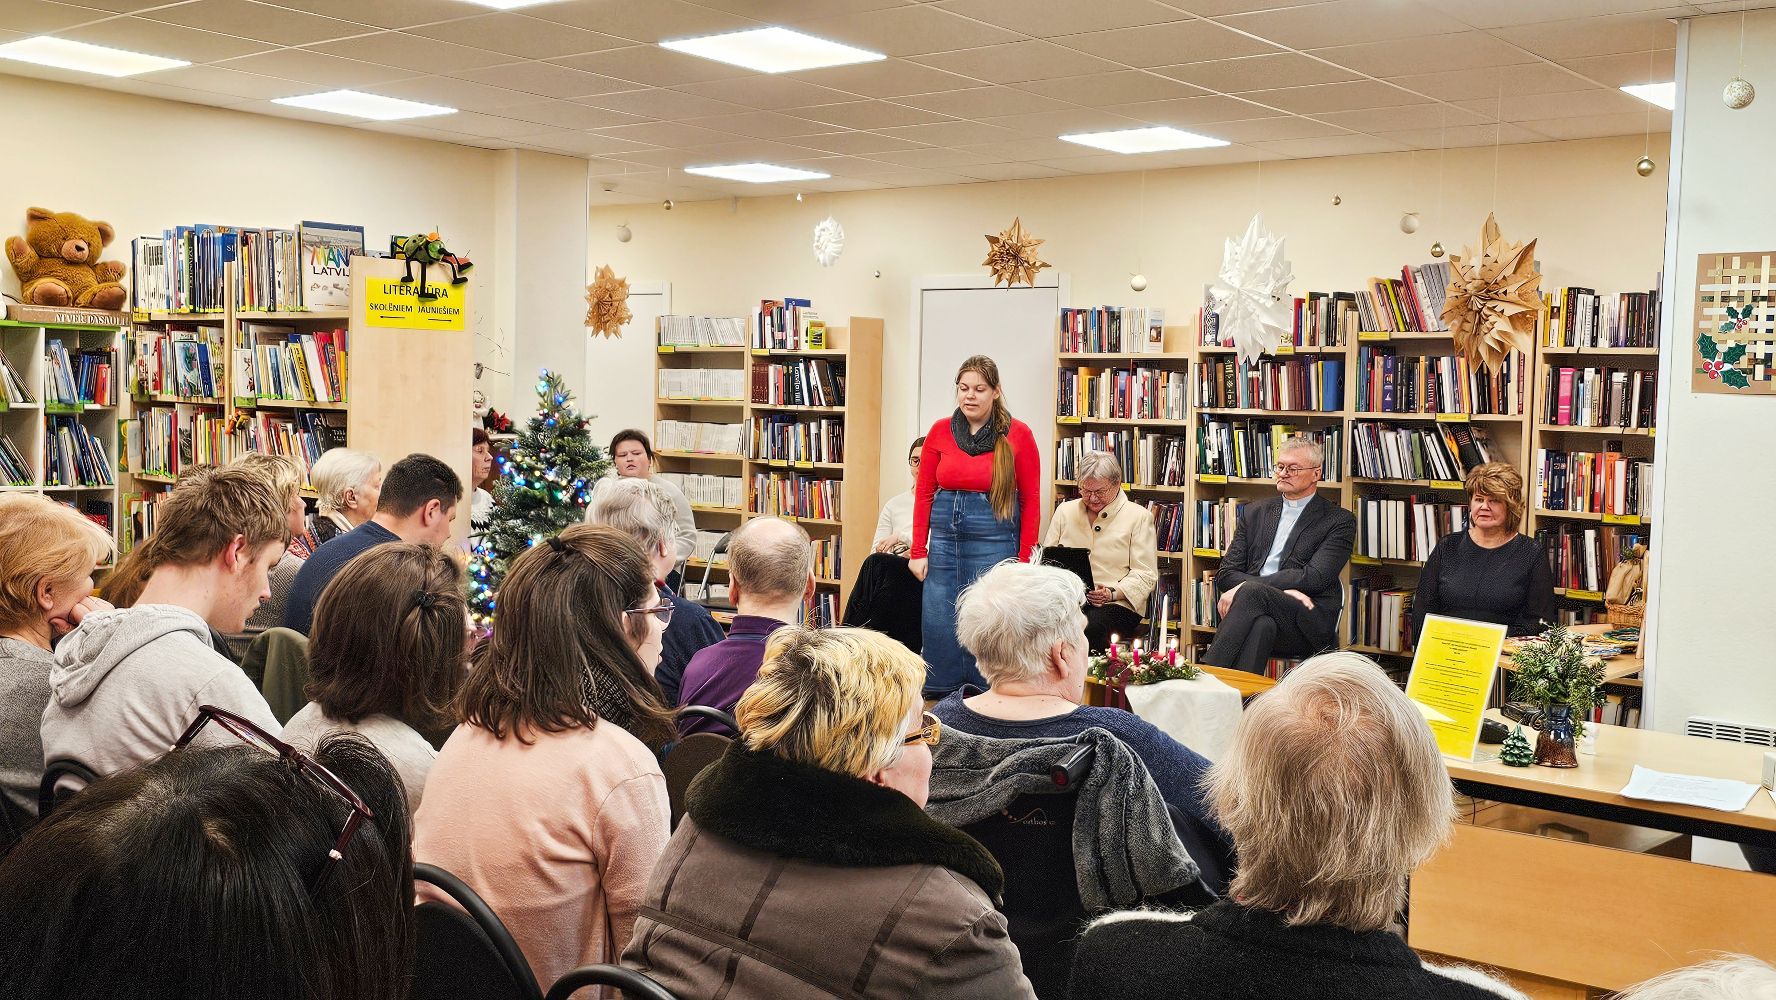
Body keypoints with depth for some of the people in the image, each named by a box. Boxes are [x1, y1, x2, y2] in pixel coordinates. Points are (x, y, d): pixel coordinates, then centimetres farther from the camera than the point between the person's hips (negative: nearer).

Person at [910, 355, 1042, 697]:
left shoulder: (1018, 435, -3)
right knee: (938, 627, 5)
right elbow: (924, 494, 8)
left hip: (994, 539, -3)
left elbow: (1031, 502, -1)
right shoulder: (940, 431, 4)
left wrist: (1024, 561, -4)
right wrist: (917, 552, 4)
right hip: (944, 537, 3)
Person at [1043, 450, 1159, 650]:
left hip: (1117, 605, -2)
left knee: (1090, 625, -37)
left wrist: (1112, 593, -15)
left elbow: (1145, 575, 1)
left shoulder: (1139, 517, 6)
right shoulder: (1065, 511, 18)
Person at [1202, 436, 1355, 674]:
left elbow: (1314, 577, -7)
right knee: (1261, 625, -36)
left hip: (1307, 623, -3)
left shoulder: (1340, 521, 9)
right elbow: (1225, 575, 12)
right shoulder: (1254, 513, 22)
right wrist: (1282, 590, -7)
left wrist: (1243, 587, -14)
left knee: (1252, 592, -33)